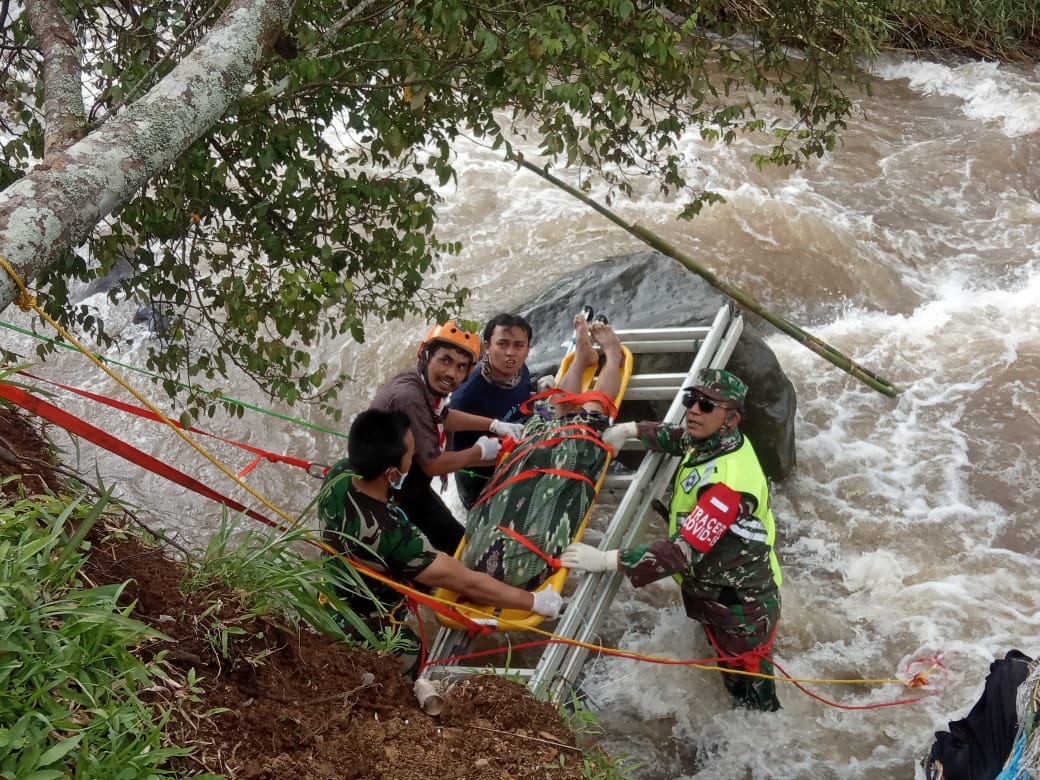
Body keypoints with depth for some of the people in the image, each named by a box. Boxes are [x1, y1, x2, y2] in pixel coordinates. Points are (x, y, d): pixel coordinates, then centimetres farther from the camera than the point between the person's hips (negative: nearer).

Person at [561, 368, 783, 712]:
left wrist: (606, 560, -38)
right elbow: (679, 438, 20)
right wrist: (631, 429, 13)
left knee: (752, 697, 7)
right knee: (735, 683, 27)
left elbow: (683, 551, -37)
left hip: (741, 607, -9)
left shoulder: (728, 481, -33)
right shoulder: (714, 441, -6)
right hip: (717, 592, 9)